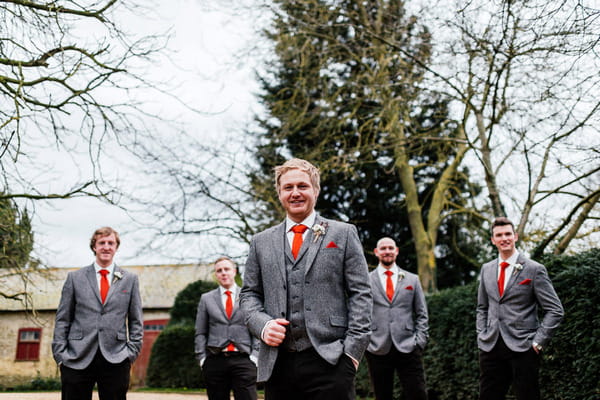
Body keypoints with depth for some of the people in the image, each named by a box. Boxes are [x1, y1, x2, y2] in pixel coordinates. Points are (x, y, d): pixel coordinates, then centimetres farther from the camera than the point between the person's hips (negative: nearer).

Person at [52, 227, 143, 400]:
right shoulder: (75, 278, 9)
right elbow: (62, 319, 8)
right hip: (77, 360, 0)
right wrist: (60, 353, 0)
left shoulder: (130, 279, 11)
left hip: (116, 360, 0)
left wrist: (132, 351, 1)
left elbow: (136, 320, 11)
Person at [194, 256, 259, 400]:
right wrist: (202, 358, 2)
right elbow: (200, 333, 11)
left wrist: (254, 356, -2)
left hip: (243, 360, -1)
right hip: (215, 360, 1)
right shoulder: (206, 299, 13)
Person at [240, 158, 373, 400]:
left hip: (329, 361, -3)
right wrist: (262, 325, -4)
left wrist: (353, 350, -7)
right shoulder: (261, 242, 16)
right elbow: (249, 295, 17)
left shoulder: (343, 234, 9)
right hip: (278, 362, 3)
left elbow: (360, 294, 3)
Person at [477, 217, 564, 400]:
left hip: (523, 348, -4)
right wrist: (481, 335, 9)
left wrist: (538, 342, -10)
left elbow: (555, 310, -4)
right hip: (490, 348, 4)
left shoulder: (534, 270, -3)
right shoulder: (486, 269, 12)